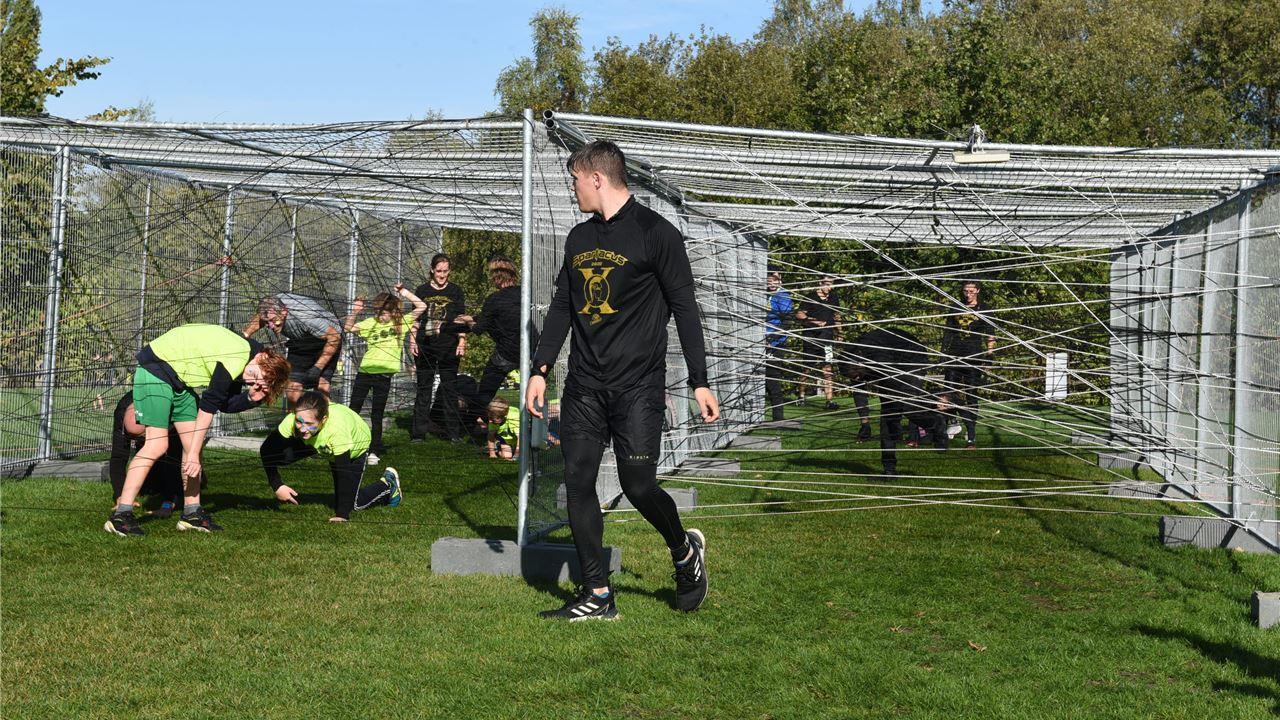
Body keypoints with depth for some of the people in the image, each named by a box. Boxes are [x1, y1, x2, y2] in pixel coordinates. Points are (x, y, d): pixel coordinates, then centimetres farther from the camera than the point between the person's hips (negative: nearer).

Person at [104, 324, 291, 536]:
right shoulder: (236, 361, -28)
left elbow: (227, 404, 3)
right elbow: (207, 407, -23)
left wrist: (250, 398, -17)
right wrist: (193, 455, -18)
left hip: (181, 380, 9)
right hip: (155, 369, -9)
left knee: (193, 445, 4)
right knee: (157, 446, -16)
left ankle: (192, 513, 11)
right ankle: (120, 515, -15)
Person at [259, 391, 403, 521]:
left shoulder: (337, 428, -48)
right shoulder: (292, 421, -38)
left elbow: (344, 474, -43)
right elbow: (266, 450, -27)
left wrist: (341, 515, -45)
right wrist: (277, 486, -35)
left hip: (356, 446, -3)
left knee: (351, 504, -3)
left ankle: (388, 484, 23)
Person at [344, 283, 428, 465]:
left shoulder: (401, 322, 3)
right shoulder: (371, 322, 7)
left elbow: (422, 306, -4)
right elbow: (348, 328, 4)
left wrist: (403, 292, -7)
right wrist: (354, 312, -9)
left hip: (384, 374, -2)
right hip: (365, 371, 2)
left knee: (377, 414, 3)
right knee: (353, 410, 6)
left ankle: (374, 451, 8)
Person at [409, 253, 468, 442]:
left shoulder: (455, 291, 8)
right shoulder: (422, 290, 9)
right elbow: (415, 319, 12)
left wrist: (462, 342, -1)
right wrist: (412, 341, 4)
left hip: (448, 345, -1)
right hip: (425, 345, 1)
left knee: (450, 387, 0)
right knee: (423, 387, 2)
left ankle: (453, 431, 4)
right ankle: (418, 431, 4)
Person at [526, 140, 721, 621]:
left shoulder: (656, 233, -4)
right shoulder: (579, 237, 15)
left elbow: (684, 308, -4)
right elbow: (561, 308, 20)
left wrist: (699, 382, -8)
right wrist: (539, 370, 11)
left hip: (638, 386, -6)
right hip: (583, 387, 6)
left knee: (638, 485, -11)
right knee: (578, 484, 1)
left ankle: (685, 551, 19)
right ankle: (597, 596, 8)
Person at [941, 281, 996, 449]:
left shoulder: (984, 310, 6)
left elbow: (991, 335, 5)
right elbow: (947, 332, 18)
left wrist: (989, 356, -2)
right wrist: (944, 353, 11)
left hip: (974, 358, -3)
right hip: (954, 357, 3)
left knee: (971, 396, -3)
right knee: (950, 393, -5)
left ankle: (971, 437, -1)